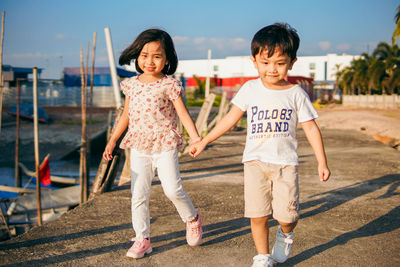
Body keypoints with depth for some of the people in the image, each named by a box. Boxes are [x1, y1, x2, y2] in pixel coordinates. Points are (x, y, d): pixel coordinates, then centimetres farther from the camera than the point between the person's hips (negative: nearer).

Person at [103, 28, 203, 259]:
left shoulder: (169, 85, -6)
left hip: (165, 145, -4)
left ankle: (193, 218, 20)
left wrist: (196, 138, -20)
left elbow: (183, 114, -7)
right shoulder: (131, 85, 8)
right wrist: (112, 141, 18)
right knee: (138, 195, 3)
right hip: (139, 147, 4)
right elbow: (126, 115, 17)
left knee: (173, 189, -10)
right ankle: (142, 239, 15)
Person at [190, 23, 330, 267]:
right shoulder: (250, 89, 3)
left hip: (285, 162, -1)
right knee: (258, 215, 0)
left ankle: (286, 234, 31)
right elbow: (231, 118, 9)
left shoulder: (296, 94, 0)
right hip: (255, 161, 1)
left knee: (286, 216, -6)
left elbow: (311, 128, 4)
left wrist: (322, 162, 1)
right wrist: (204, 142, 10)